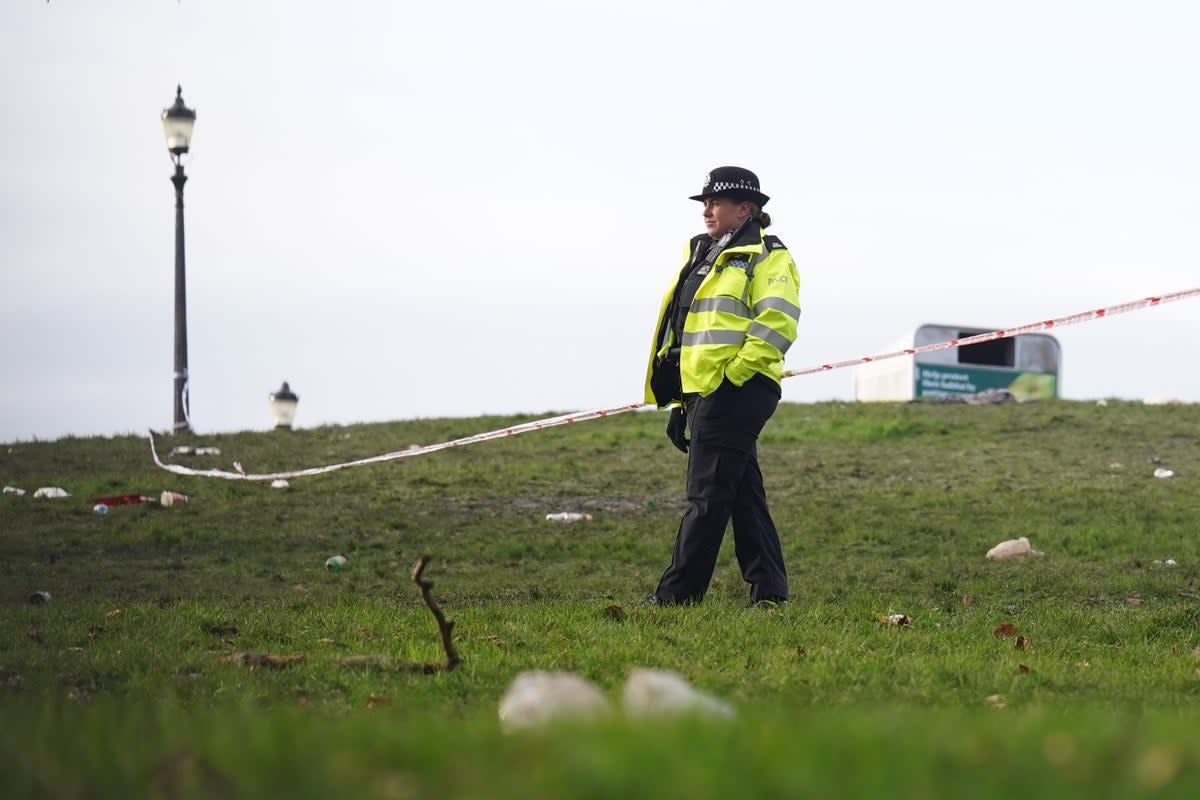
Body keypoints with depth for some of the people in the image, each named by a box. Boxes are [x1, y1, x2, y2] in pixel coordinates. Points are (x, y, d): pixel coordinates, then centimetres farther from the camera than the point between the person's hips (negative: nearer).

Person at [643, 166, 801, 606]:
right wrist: (680, 403, 22)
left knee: (707, 494, -7)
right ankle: (768, 590, 11)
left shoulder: (765, 256, -6)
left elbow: (776, 323, -18)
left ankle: (678, 592, -6)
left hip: (736, 390, -10)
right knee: (742, 494, 9)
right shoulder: (705, 256, 22)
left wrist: (731, 376, -20)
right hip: (704, 392, 10)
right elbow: (688, 331, 26)